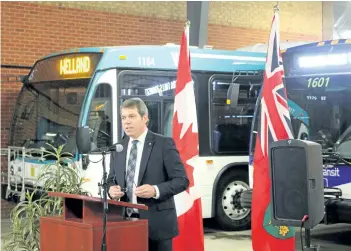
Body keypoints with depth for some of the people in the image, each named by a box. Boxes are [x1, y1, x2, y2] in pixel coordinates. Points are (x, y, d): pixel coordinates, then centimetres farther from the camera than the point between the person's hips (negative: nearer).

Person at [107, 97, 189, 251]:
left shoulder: (164, 144, -4)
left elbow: (182, 180, -7)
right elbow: (111, 180, 19)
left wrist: (156, 190, -22)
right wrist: (112, 189, -4)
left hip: (157, 223, -4)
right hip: (127, 221, 5)